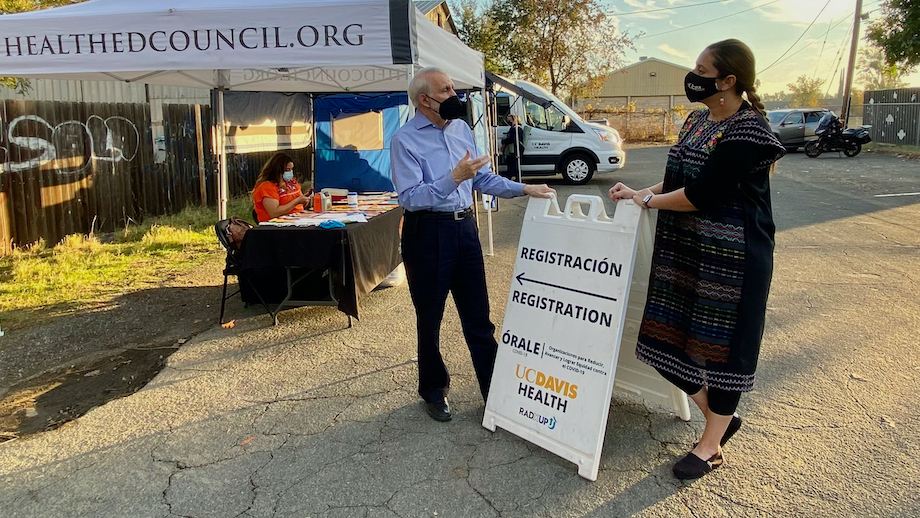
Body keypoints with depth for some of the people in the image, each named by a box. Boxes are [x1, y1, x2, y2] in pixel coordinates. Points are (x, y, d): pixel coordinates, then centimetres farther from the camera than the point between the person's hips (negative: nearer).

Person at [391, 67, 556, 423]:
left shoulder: (461, 129, 9)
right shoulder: (405, 140, -11)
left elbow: (484, 179, 13)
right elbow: (410, 197, -21)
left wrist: (524, 189, 6)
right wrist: (453, 178, -29)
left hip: (464, 227, 5)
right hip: (427, 233, -5)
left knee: (478, 315, 10)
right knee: (430, 317, 10)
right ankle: (433, 392, 29)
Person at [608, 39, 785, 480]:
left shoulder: (746, 130, -17)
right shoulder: (698, 120, 10)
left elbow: (702, 193, -22)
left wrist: (647, 200, -9)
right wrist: (640, 192, 4)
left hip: (729, 257, -9)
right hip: (683, 251, 9)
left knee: (722, 344, 6)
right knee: (667, 339, 11)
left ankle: (711, 445, 25)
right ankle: (721, 417, 33)